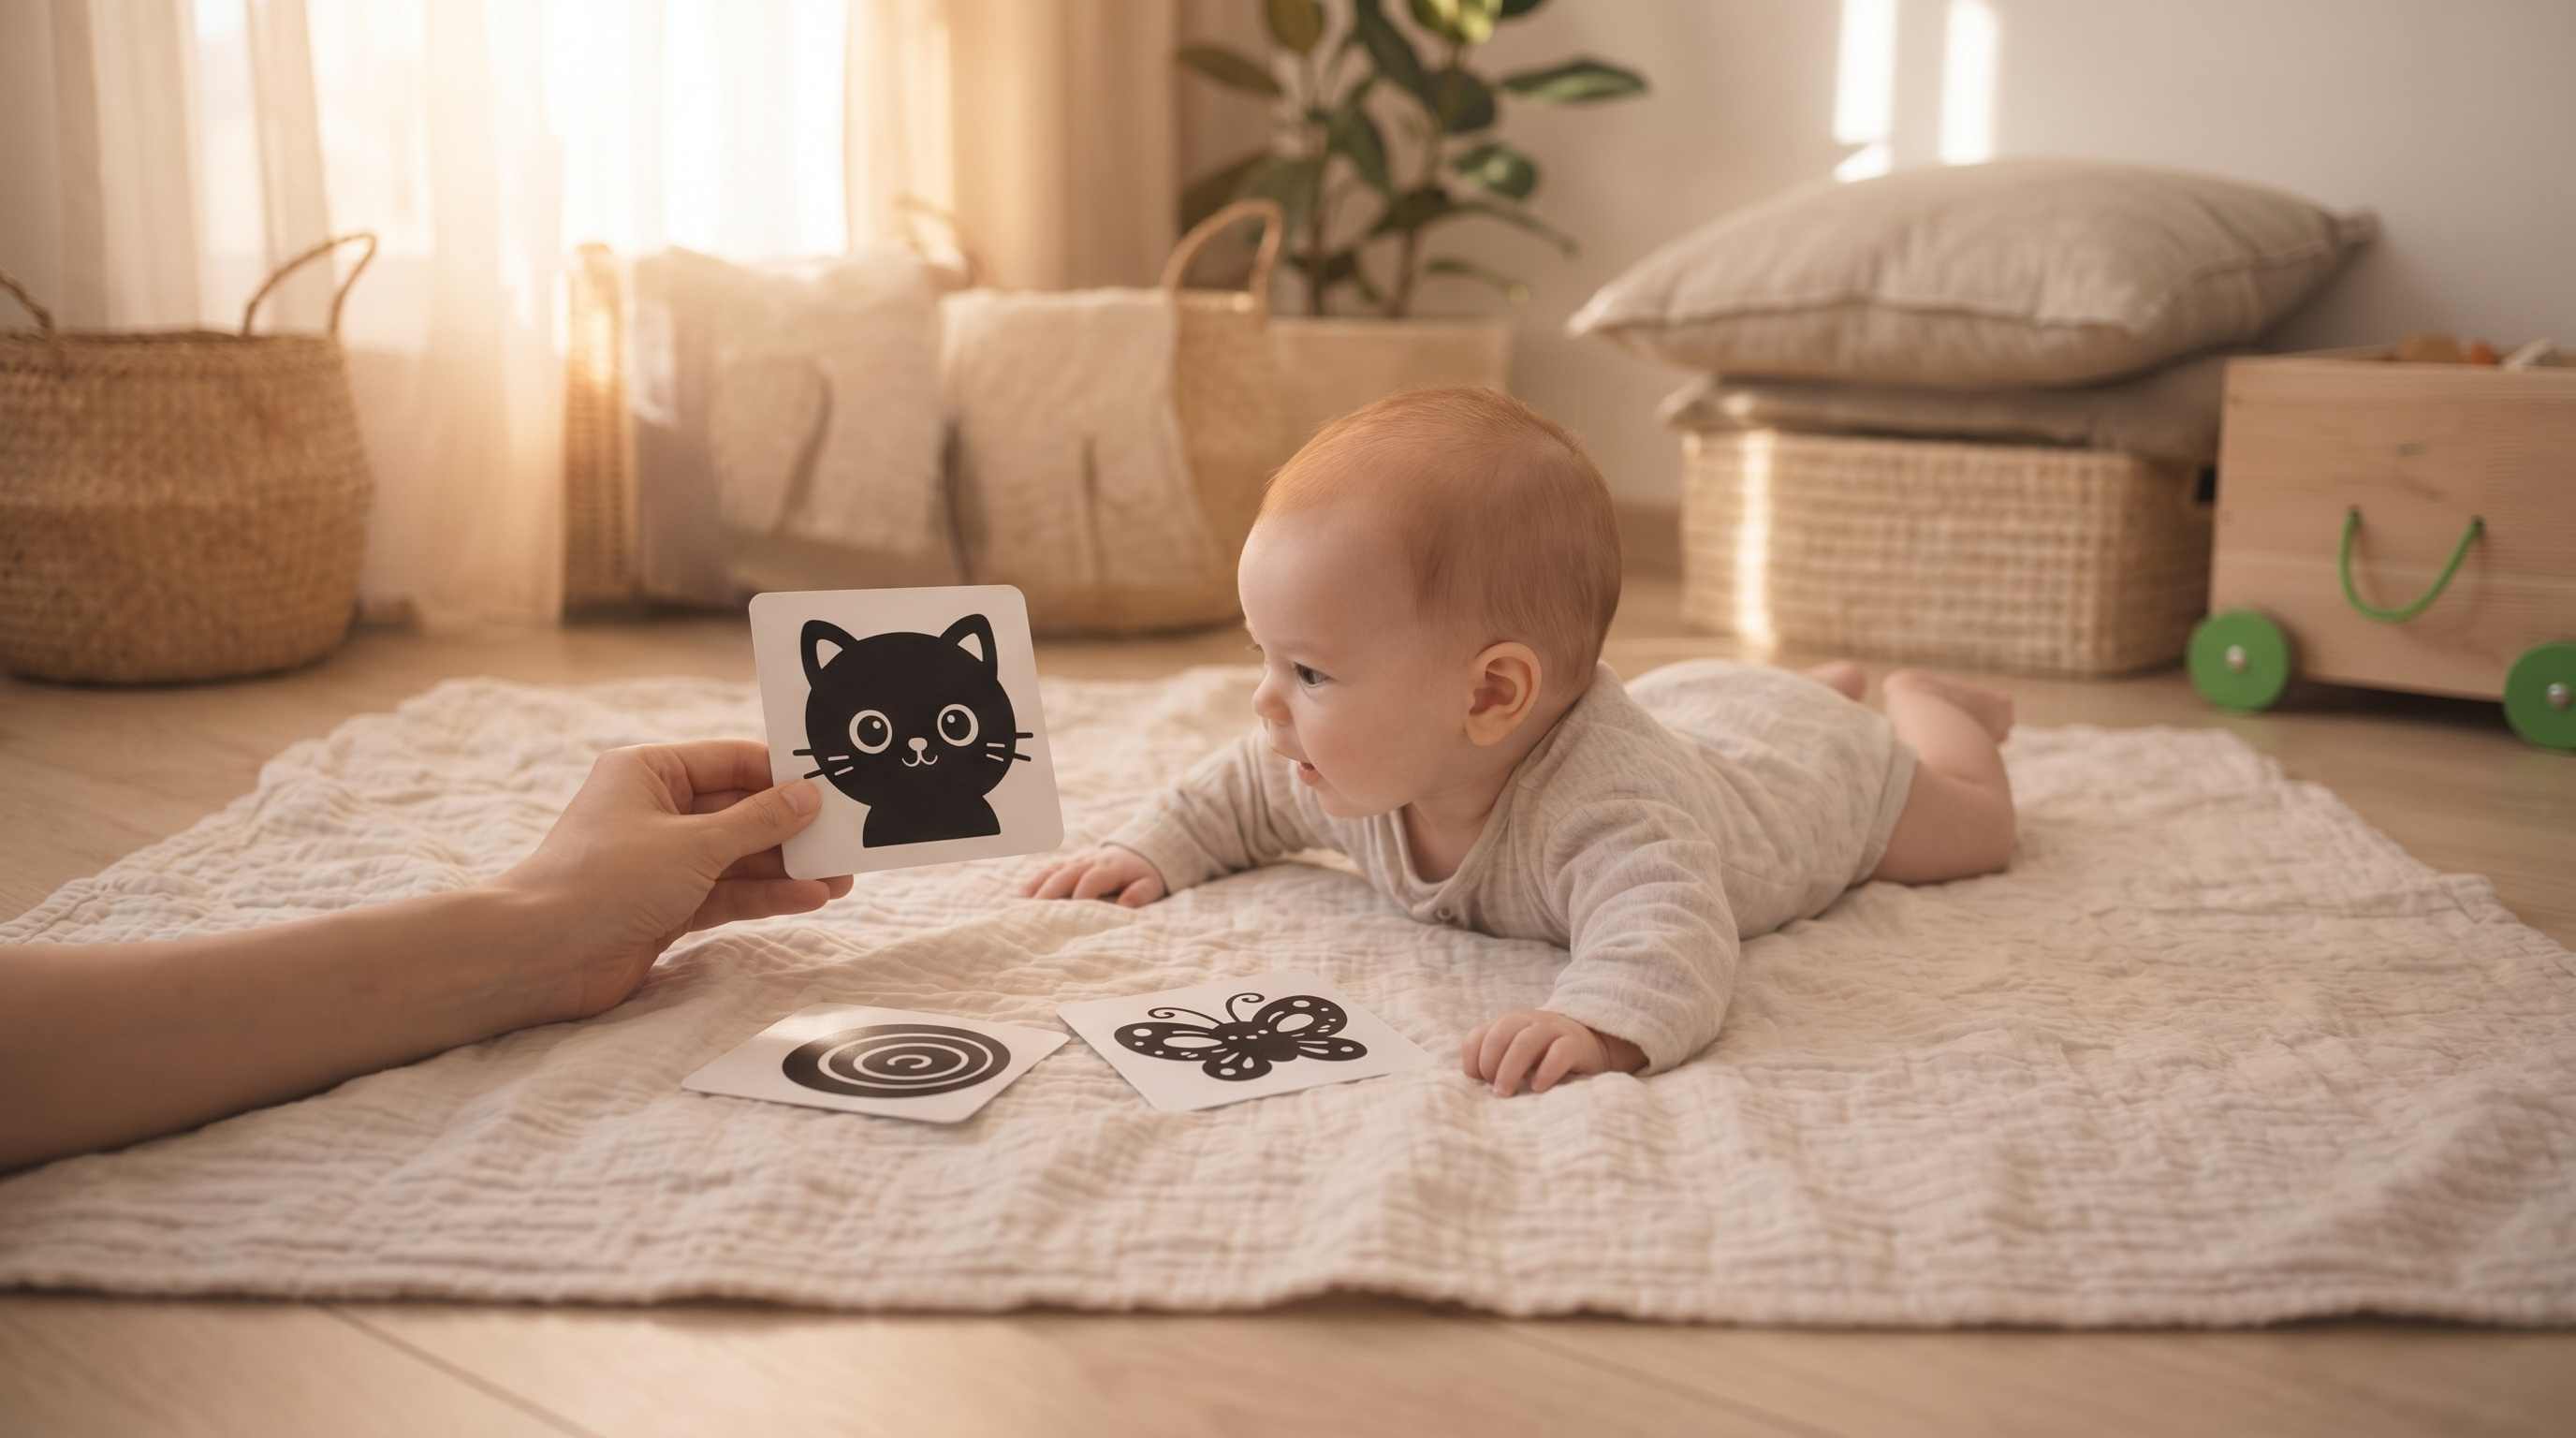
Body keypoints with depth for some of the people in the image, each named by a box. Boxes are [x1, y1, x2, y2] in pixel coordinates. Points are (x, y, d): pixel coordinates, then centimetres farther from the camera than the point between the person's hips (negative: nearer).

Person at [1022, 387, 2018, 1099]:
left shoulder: (1601, 808, -55)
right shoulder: (1357, 759, -31)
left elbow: (1669, 933, -70)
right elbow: (1246, 791, -11)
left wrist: (1603, 1022, -88)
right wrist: (1153, 851, -24)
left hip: (1799, 766, -5)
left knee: (1975, 830, 24)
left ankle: (1920, 703, 47)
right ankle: (1831, 679, 61)